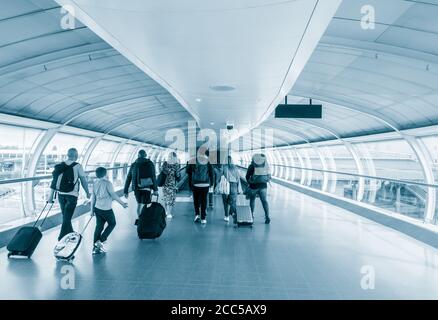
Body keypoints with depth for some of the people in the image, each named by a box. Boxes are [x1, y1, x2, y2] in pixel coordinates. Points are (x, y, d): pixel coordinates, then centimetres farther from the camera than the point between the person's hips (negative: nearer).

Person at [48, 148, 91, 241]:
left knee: (65, 216, 19)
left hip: (61, 194, 6)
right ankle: (61, 239, -1)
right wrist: (87, 193, 8)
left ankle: (70, 234, 35)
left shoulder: (60, 166, 5)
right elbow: (84, 181, -5)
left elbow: (54, 181, 5)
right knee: (67, 218, -1)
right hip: (72, 195, -5)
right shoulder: (77, 166, -9)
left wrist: (51, 195, 8)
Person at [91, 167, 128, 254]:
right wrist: (122, 203, -7)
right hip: (106, 209, -6)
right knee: (112, 224, 13)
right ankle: (100, 241, 4)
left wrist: (92, 209, 17)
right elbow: (113, 195, -14)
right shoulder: (107, 183, -13)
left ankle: (95, 246, 12)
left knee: (99, 226, 13)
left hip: (97, 208, 6)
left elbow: (93, 197, 10)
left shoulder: (95, 183, 6)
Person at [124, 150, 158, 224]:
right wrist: (155, 189, -3)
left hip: (136, 188, 4)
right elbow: (153, 177, -8)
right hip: (146, 188, -4)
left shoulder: (133, 165, 8)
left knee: (139, 204, 23)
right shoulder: (150, 163, -2)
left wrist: (126, 191, 9)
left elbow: (128, 179, 6)